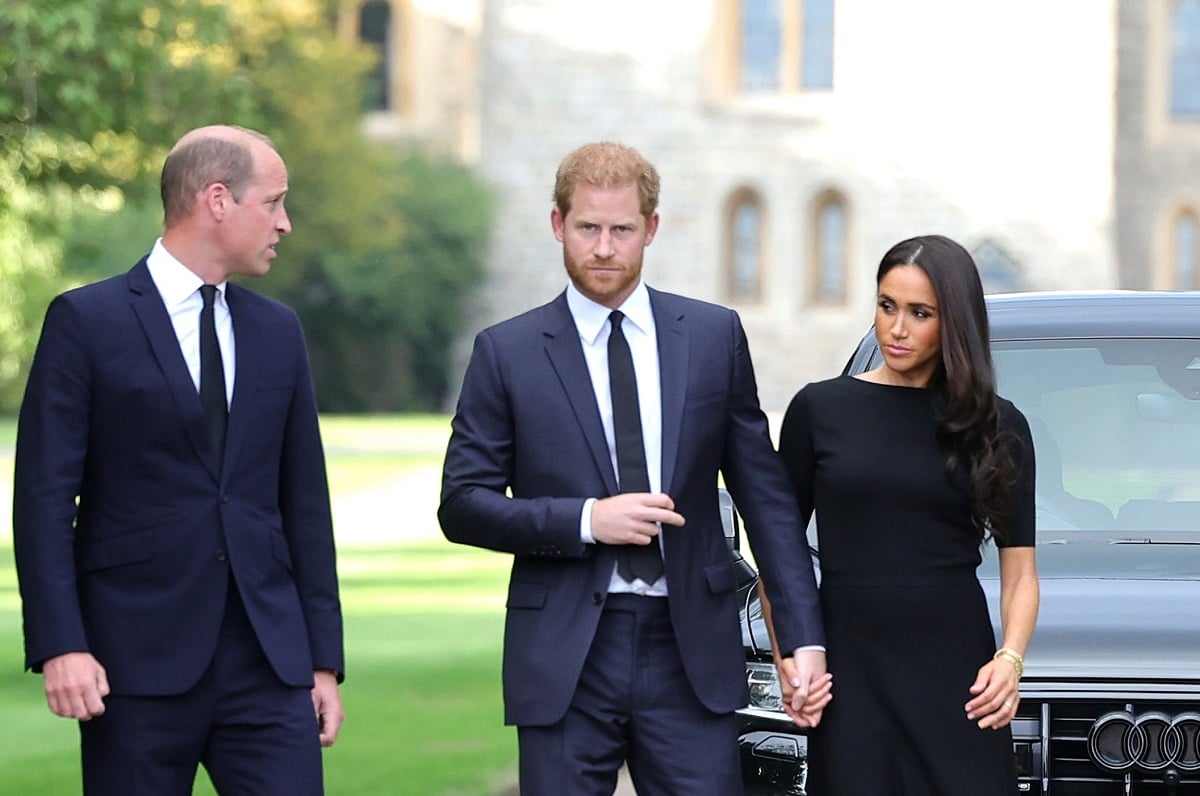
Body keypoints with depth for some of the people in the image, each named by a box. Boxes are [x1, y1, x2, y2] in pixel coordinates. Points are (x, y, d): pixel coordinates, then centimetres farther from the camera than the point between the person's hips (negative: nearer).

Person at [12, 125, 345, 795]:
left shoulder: (279, 332, 14)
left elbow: (305, 502, 15)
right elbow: (43, 496, -5)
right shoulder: (86, 321, -1)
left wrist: (324, 658, 10)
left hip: (268, 661, 4)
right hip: (137, 658, -4)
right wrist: (61, 646, -15)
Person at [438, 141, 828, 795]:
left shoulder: (715, 336, 8)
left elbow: (765, 497, 9)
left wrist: (804, 638, 3)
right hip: (563, 660, -1)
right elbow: (462, 505, 1)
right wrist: (586, 520, -13)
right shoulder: (507, 352, 3)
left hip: (690, 650, 1)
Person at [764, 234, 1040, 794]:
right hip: (849, 674, 0)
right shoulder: (820, 409, 4)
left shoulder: (997, 427, 6)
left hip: (957, 676, 0)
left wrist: (1010, 658, -11)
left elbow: (1019, 570, 6)